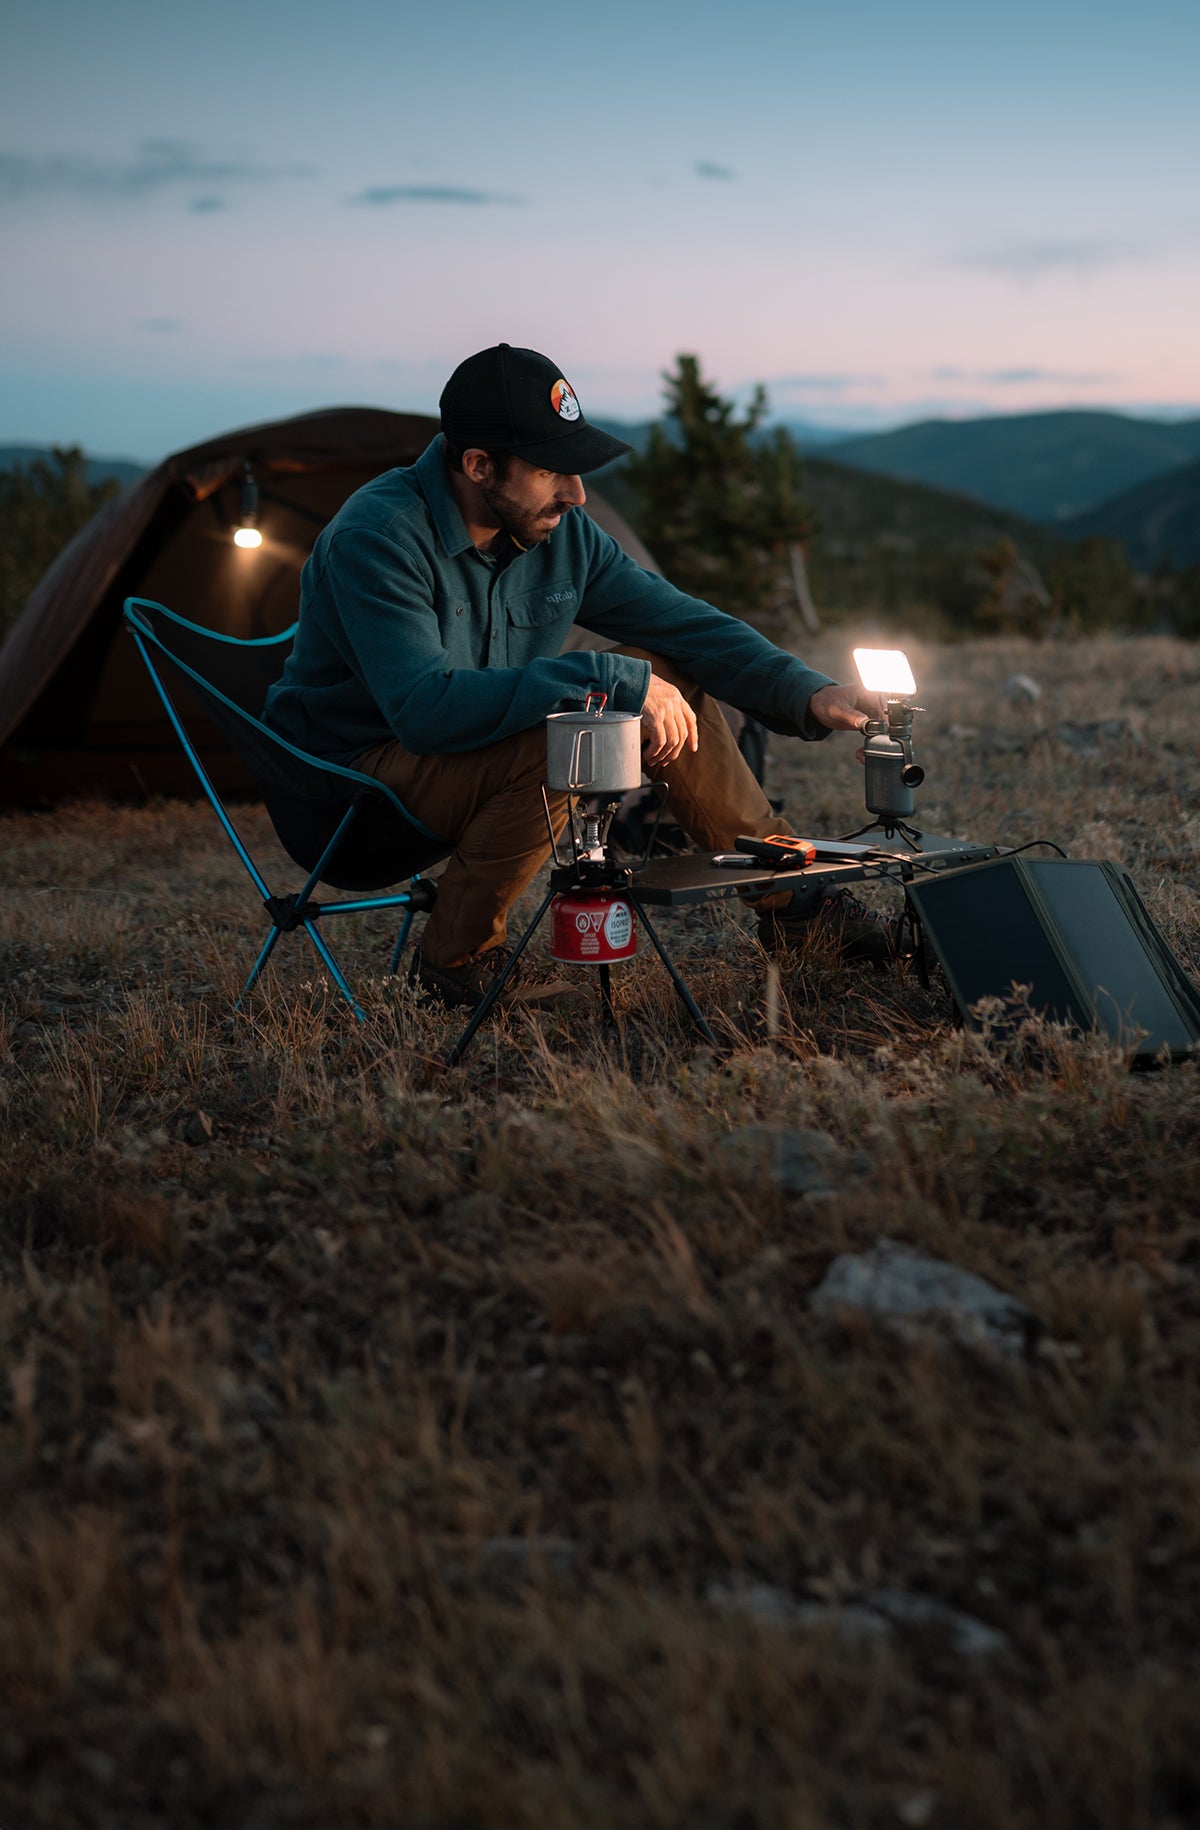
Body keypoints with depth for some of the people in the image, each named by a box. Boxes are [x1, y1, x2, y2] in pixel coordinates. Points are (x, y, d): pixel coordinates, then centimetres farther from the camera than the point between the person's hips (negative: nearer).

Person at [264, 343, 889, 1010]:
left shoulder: (562, 532, -4)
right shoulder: (375, 538, -26)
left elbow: (686, 623, 2)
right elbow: (426, 708, -38)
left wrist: (808, 691, -13)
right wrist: (611, 679, -36)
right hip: (354, 785, -7)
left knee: (667, 677, -3)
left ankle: (788, 894, 9)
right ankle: (459, 960, -16)